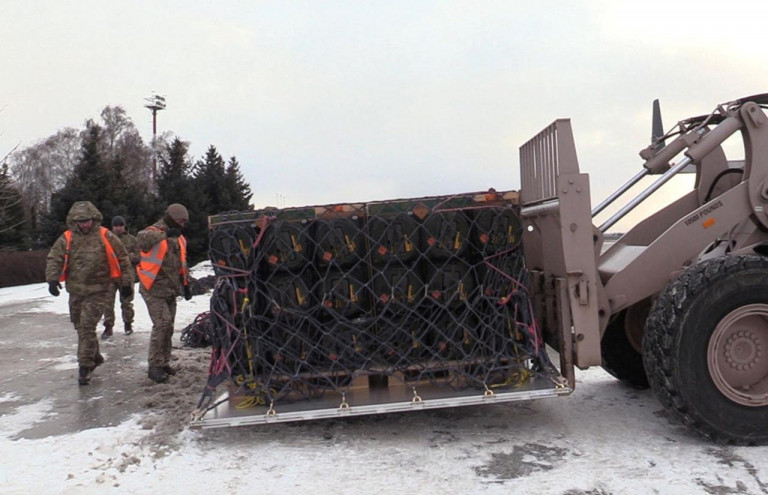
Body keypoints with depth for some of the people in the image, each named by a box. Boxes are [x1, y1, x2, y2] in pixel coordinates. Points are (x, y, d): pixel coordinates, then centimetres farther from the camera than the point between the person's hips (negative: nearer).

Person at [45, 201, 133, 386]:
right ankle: (94, 357, 33)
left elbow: (123, 260, -1)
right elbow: (53, 259, 2)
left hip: (97, 290, -4)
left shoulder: (106, 237, -6)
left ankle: (85, 366, -4)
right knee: (80, 327, 15)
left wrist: (126, 283, 1)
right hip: (75, 291, 5)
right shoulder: (67, 239, 2)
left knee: (87, 326, -11)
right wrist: (52, 279, -14)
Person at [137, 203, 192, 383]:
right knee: (162, 323, -16)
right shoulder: (154, 232, -9)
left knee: (168, 326, 12)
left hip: (170, 290, 8)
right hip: (154, 289, -8)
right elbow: (142, 238, -36)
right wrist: (165, 234, -41)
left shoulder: (179, 238, 15)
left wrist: (185, 284, 20)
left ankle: (163, 362, 23)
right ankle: (155, 365, -7)